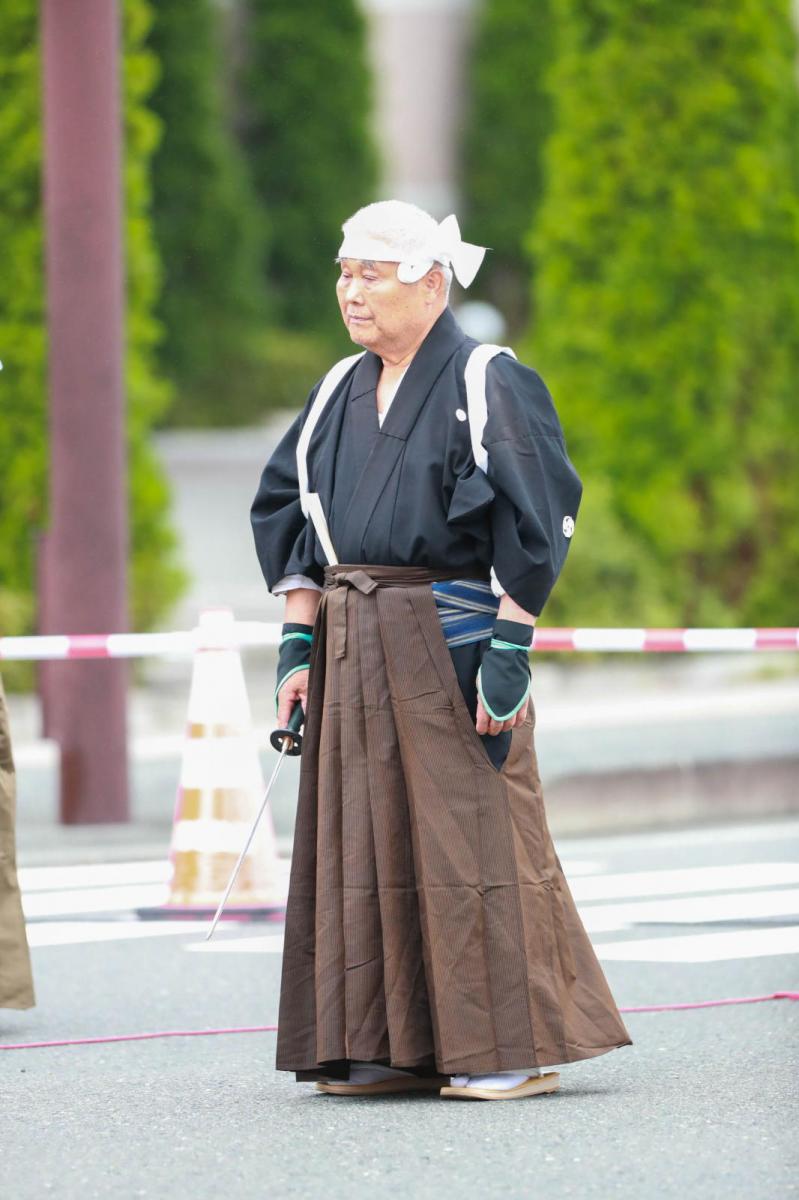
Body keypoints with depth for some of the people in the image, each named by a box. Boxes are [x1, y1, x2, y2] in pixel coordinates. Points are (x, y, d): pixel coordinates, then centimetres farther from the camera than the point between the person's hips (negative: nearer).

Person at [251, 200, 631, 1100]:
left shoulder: (488, 384, -7)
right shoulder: (338, 393, 13)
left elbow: (537, 519, -12)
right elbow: (287, 513, 16)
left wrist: (508, 652, -17)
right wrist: (300, 640, 6)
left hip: (453, 638, -7)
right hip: (352, 649, 7)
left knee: (471, 834, -6)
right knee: (364, 837, 6)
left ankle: (515, 1049, 1)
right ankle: (392, 1045, 12)